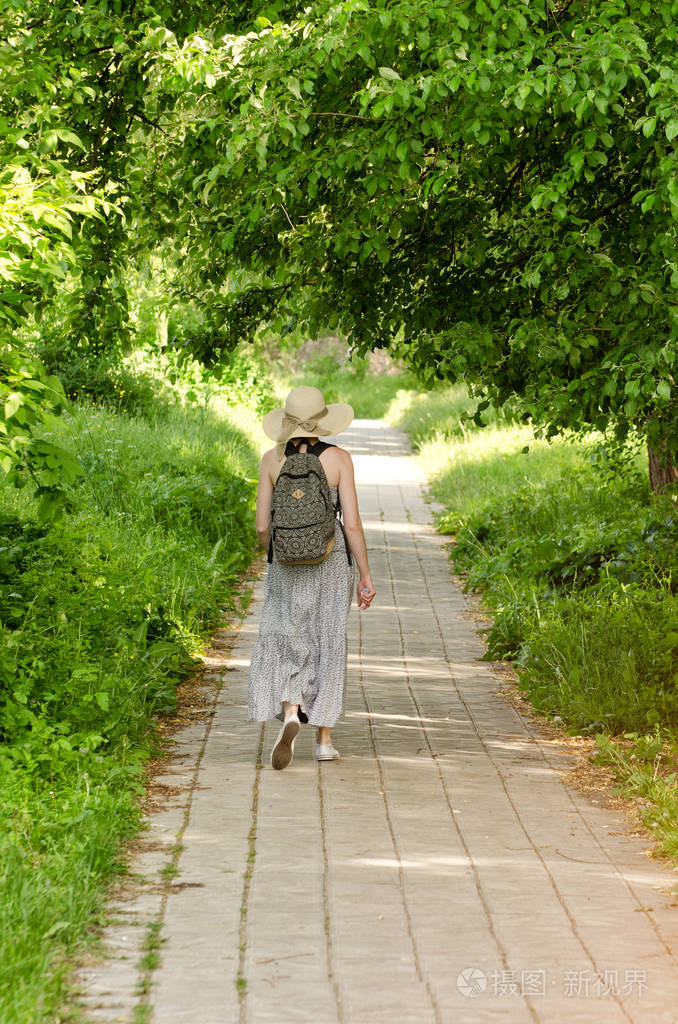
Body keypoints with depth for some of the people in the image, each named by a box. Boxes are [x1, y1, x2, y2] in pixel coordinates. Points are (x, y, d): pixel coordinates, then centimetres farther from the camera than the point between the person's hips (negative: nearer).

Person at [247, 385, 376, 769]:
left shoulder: (273, 459, -3)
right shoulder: (339, 459, -7)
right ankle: (324, 738, 13)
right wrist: (366, 576, -1)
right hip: (332, 561, -1)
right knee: (328, 644, 10)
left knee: (285, 641, 9)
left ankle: (290, 713, -19)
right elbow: (353, 523, -10)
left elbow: (262, 526, 0)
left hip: (287, 562, 1)